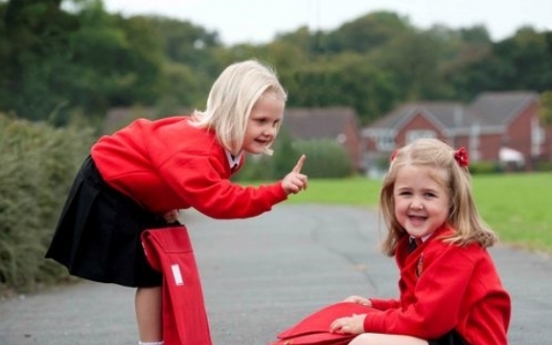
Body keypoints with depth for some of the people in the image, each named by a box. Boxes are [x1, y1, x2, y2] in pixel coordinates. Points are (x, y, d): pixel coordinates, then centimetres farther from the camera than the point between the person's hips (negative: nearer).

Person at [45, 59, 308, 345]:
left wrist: (167, 205, -9)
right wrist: (279, 191, -56)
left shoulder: (227, 146, -7)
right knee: (152, 272, -12)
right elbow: (218, 200, -50)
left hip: (133, 192, 10)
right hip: (109, 187, -10)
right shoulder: (194, 150, -39)